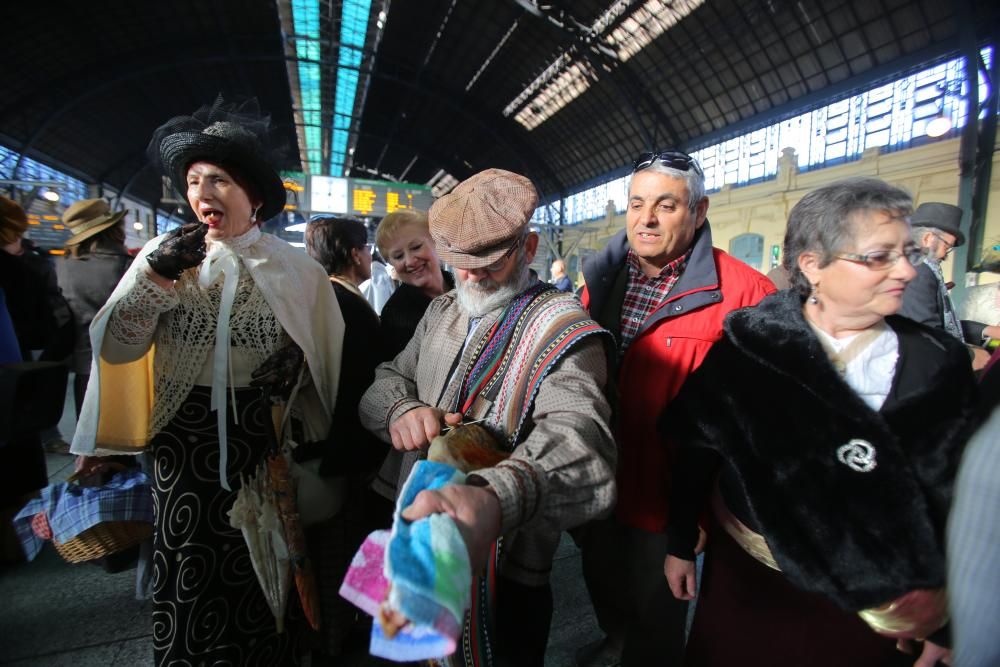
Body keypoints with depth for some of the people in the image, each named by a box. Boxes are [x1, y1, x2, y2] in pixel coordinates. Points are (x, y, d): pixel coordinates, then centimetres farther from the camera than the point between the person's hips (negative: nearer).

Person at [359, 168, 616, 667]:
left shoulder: (560, 326, -20)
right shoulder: (441, 312, 4)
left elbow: (579, 438, -37)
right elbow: (386, 379, 5)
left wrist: (493, 500, -58)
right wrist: (401, 409, -21)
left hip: (504, 572, -6)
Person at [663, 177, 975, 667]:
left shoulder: (939, 365, -8)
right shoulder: (749, 343, -14)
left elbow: (954, 500, -2)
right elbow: (696, 451, -7)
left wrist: (943, 623, 2)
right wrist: (680, 544, -1)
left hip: (875, 605, 1)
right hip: (744, 573, -1)